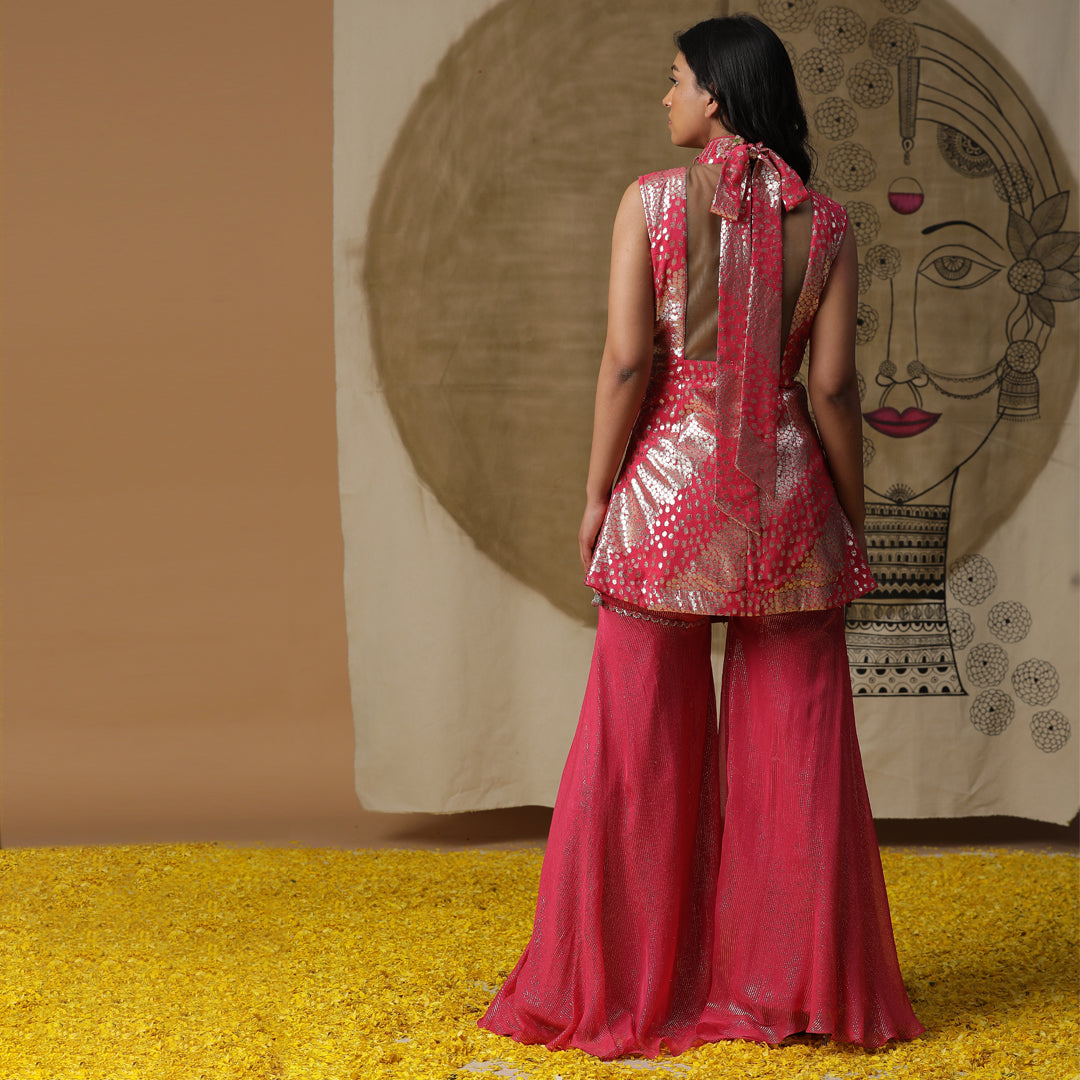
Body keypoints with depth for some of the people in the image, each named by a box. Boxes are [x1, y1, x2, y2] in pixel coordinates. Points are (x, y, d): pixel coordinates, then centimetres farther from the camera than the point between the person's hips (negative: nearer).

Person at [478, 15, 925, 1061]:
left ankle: (624, 985, 15)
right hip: (788, 495, 2)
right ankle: (801, 982, 16)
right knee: (797, 746, 9)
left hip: (670, 486, -2)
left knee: (642, 746, 7)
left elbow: (627, 361, -10)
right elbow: (833, 387, -2)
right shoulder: (825, 225, 1)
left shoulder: (651, 201, -5)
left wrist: (597, 495, -3)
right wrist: (853, 516, 7)